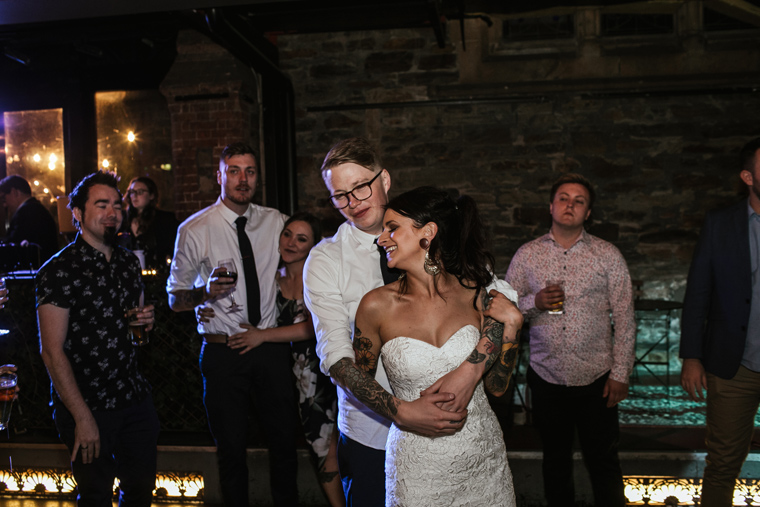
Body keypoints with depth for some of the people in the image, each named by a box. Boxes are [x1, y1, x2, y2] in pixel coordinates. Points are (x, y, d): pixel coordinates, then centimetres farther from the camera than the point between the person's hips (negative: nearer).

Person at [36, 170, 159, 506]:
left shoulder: (129, 262, 8)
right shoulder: (58, 271, -13)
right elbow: (52, 351, -15)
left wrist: (144, 321, -2)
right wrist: (83, 417, -17)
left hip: (135, 399, 6)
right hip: (87, 405, -6)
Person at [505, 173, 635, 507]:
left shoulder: (608, 255, -2)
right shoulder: (526, 255, 2)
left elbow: (624, 320, -2)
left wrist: (620, 374, -6)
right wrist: (534, 302, -16)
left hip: (596, 379, -1)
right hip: (546, 377, 2)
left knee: (603, 462, 11)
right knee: (555, 460, 17)